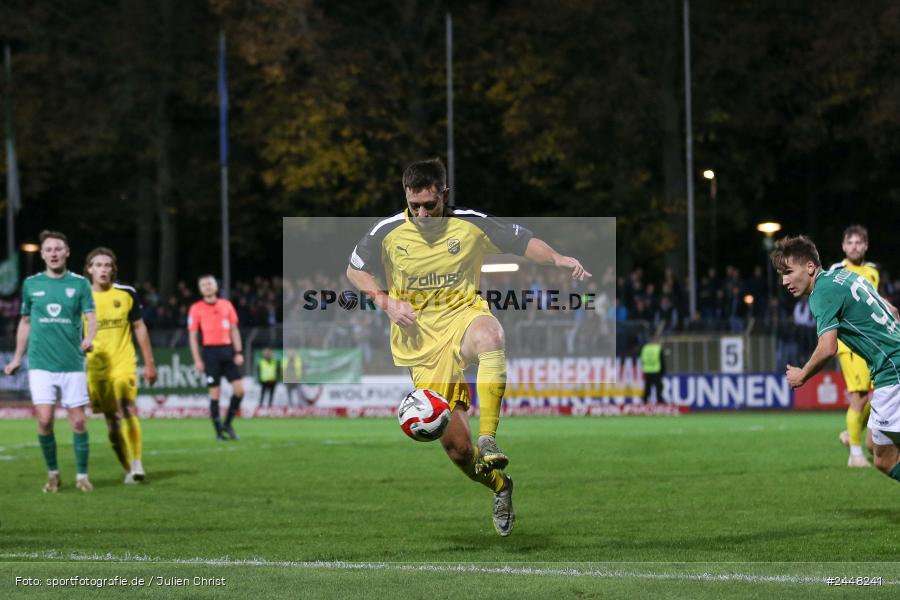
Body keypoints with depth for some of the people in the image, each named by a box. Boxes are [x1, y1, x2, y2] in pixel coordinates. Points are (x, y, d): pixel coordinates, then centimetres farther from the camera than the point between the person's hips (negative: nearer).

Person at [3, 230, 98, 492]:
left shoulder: (79, 284, 2)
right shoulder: (31, 284, 7)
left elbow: (91, 318, -6)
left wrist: (89, 337, -28)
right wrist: (17, 358, 19)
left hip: (72, 364, -1)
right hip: (41, 364, 1)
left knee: (78, 421, -1)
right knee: (44, 420, -9)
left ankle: (82, 475, 13)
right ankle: (52, 473, 8)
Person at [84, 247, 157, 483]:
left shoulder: (127, 294, 1)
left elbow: (139, 327, 10)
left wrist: (149, 363, 9)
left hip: (124, 364, -1)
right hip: (96, 367, 1)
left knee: (127, 409, -21)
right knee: (112, 420, 4)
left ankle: (136, 464, -23)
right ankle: (128, 468, 16)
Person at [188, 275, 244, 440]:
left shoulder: (227, 305, 10)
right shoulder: (196, 309, 1)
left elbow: (234, 330, 14)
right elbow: (192, 335, 2)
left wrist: (238, 352, 5)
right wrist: (197, 360, -5)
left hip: (227, 350, 3)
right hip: (211, 351, -3)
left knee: (239, 389, -5)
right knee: (215, 393, -3)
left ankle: (227, 424, 12)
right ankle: (219, 431, 5)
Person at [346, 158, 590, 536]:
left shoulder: (471, 224, -3)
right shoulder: (388, 232, -2)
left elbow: (522, 242, 5)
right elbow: (355, 270, 12)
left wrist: (558, 259, -14)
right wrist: (385, 302, -4)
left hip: (462, 318, -1)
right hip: (421, 342, 1)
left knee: (490, 334, -43)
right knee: (454, 445, -5)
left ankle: (488, 441, -42)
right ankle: (498, 485, 26)